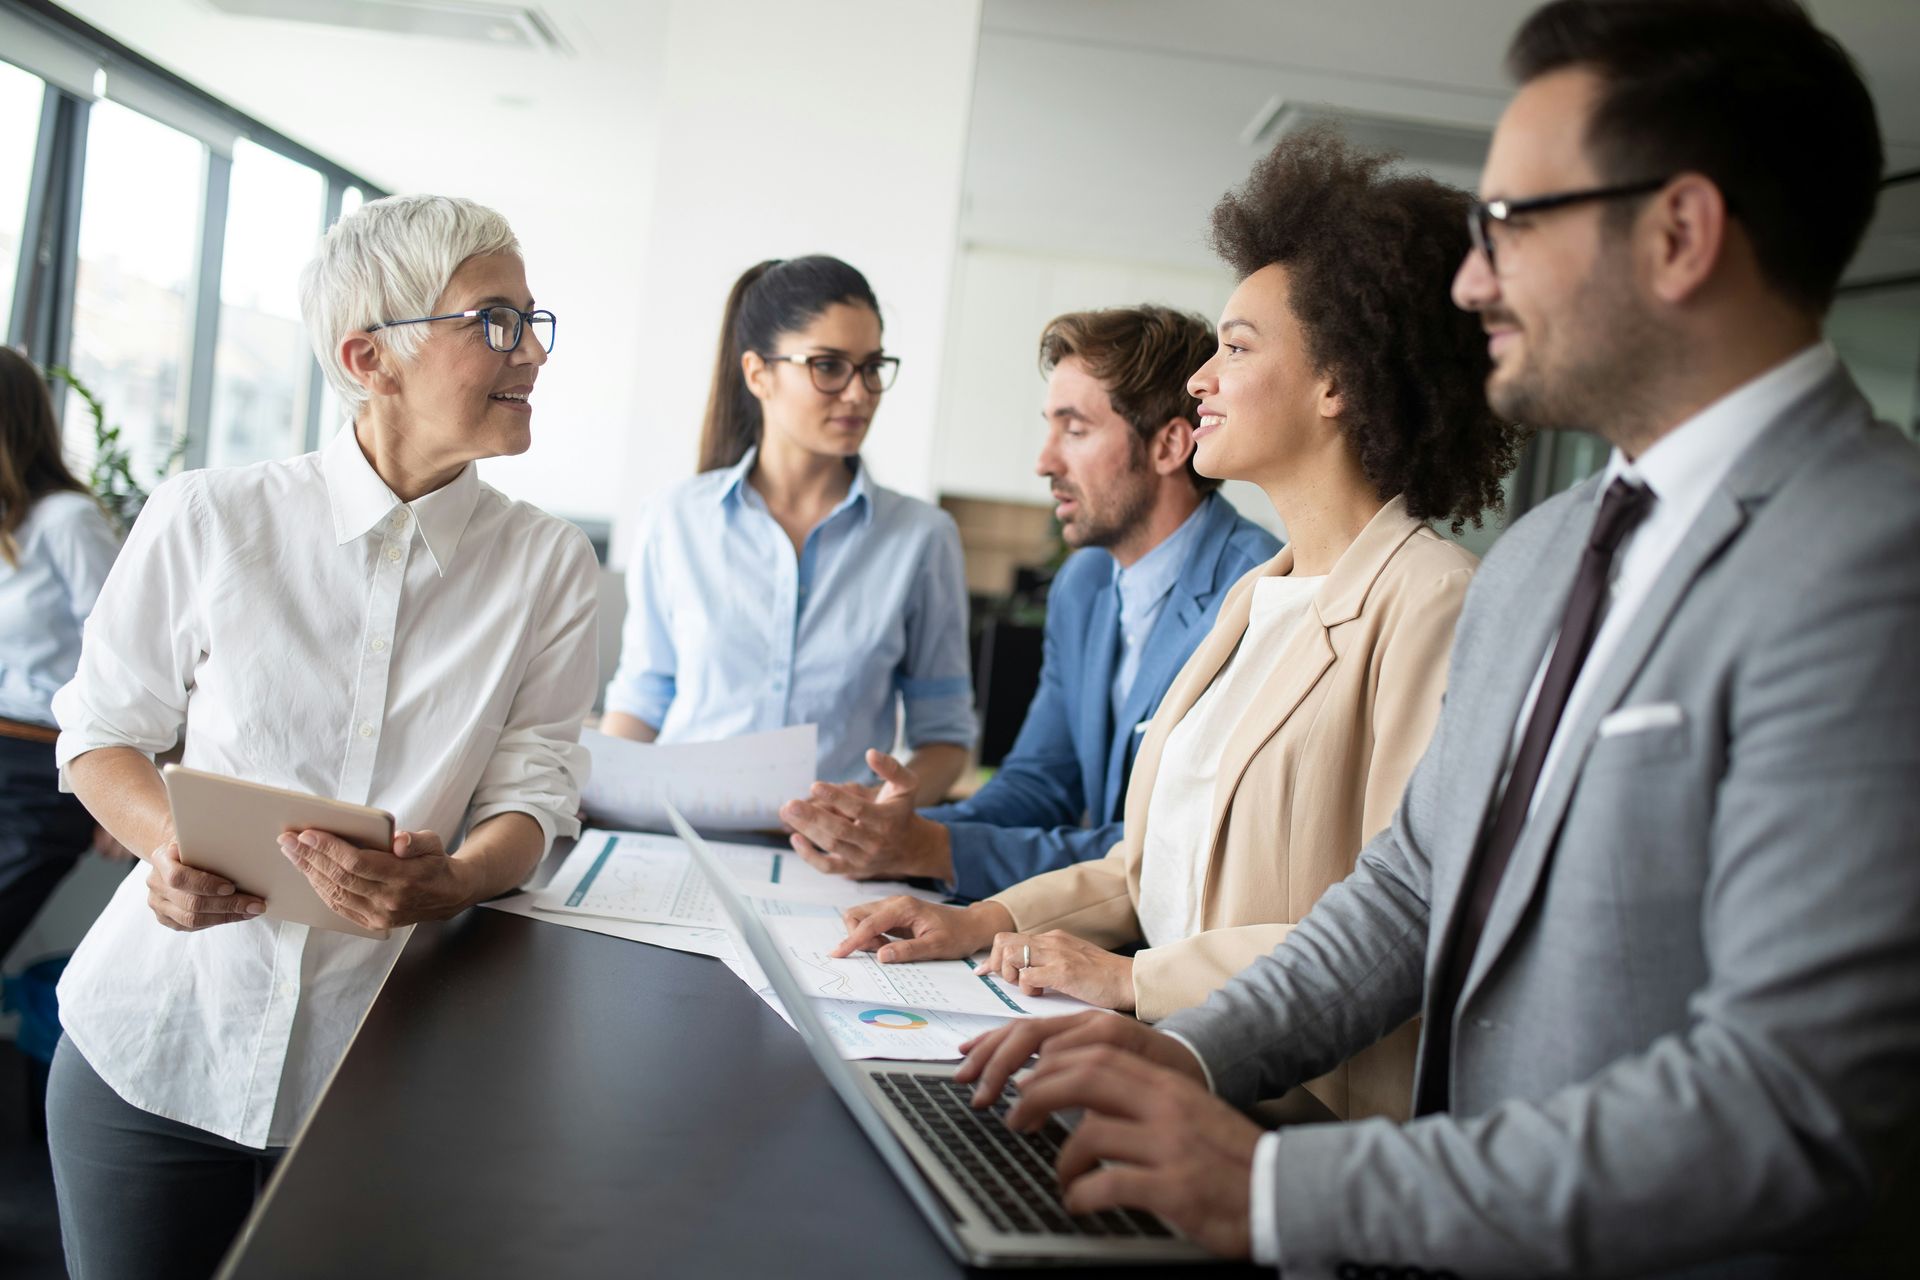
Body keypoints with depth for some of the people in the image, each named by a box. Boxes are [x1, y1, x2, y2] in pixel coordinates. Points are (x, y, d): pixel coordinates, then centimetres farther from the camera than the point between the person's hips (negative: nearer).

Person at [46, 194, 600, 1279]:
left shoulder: (550, 565, -2)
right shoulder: (207, 519, -5)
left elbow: (533, 786, -4)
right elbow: (104, 732, 4)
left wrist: (450, 882, -25)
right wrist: (170, 843, -17)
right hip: (160, 1038, 0)